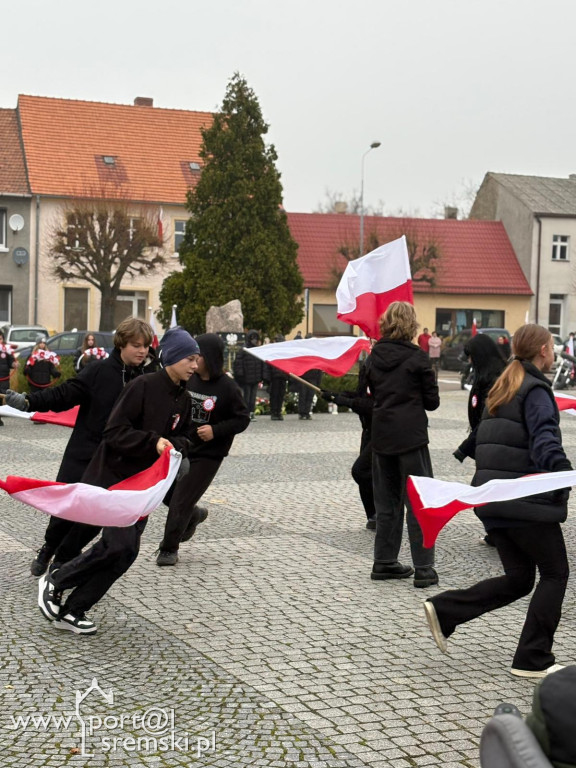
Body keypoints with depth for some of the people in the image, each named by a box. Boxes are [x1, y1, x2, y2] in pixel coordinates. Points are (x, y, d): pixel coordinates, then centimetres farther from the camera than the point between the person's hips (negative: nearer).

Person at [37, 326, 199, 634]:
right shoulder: (143, 386, -16)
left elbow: (182, 439, 17)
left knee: (125, 552, 4)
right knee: (120, 545, -18)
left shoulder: (184, 399, 7)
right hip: (111, 478, -8)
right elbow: (114, 432, -19)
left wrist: (175, 445, -6)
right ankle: (54, 582, 4)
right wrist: (154, 441, -26)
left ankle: (72, 611, 17)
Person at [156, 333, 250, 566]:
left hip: (208, 455, -5)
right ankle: (194, 515, 41)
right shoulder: (188, 379, -3)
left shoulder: (228, 387, -14)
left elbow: (242, 419, -8)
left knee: (180, 502, -5)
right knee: (167, 494, 11)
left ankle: (169, 549, 13)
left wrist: (216, 430, -21)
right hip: (181, 448, 5)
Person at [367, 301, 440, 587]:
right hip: (411, 436, -5)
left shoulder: (374, 355, 3)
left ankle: (384, 562, 20)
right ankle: (423, 568, 0)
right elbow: (432, 401, -3)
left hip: (381, 436, 5)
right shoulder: (417, 357, -10)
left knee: (387, 500, 15)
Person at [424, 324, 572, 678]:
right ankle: (533, 659, 7)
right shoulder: (536, 390, -11)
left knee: (519, 577, 15)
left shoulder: (504, 388, 16)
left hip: (493, 498, 9)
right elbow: (545, 443, -24)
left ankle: (444, 610, 4)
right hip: (526, 500, -9)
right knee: (555, 573, 6)